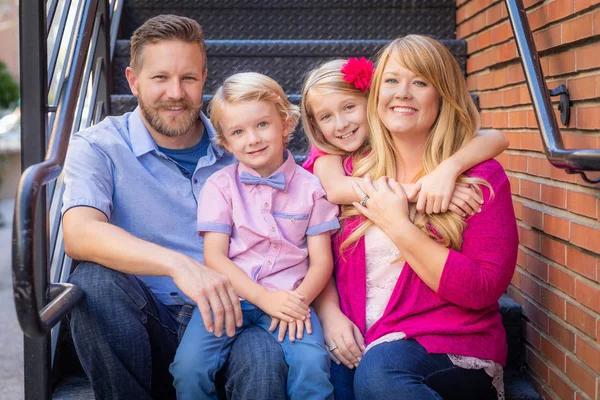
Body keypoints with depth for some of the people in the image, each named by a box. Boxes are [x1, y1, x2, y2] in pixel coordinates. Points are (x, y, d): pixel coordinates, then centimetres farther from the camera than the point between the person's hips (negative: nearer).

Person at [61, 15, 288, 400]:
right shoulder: (98, 147, -1)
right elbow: (80, 234, -20)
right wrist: (178, 264, -34)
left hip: (223, 321, -2)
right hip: (147, 330, 2)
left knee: (265, 361, -35)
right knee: (96, 279, -30)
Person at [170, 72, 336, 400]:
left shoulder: (309, 187, 8)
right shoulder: (219, 186, 6)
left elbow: (321, 261, 5)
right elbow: (214, 256, -2)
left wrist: (300, 298, -15)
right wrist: (264, 298, -14)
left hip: (288, 297, 0)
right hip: (230, 294, 0)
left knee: (312, 366, -27)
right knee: (189, 366, -23)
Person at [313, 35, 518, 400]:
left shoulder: (481, 177, -2)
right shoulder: (354, 172, 8)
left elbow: (484, 290, -11)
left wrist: (398, 226, -13)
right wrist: (330, 315, -6)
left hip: (451, 350, -2)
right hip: (355, 348, 3)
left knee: (378, 368, -34)